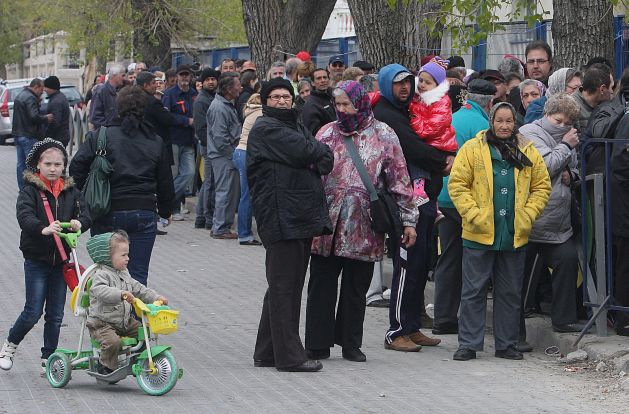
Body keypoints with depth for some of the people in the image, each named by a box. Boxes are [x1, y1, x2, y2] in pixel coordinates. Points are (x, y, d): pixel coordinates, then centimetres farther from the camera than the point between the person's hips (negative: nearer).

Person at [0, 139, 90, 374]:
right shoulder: (30, 190, -6)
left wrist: (79, 222, -27)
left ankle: (48, 360, 17)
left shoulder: (71, 192, 7)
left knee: (55, 315, 7)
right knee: (33, 312, -4)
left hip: (60, 260, 4)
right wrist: (43, 228, -42)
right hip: (37, 260, -4)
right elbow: (24, 216, -23)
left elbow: (85, 215, -2)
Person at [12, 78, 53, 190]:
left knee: (21, 164, 12)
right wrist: (46, 118, -10)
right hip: (29, 136, -10)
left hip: (18, 134, 10)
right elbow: (34, 117, -24)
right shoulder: (30, 98, -16)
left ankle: (22, 189, 16)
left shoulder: (20, 96, 16)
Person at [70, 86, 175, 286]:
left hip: (108, 215, -1)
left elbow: (77, 166, -9)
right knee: (138, 275, 2)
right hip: (144, 214, 1)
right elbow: (165, 182, 13)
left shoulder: (101, 136, -1)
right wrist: (166, 211, 27)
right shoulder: (156, 142, 7)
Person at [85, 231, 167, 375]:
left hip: (124, 321, 8)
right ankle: (106, 367, -5)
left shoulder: (124, 274, 13)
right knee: (112, 342, -30)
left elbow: (138, 289, 17)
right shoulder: (101, 274, -16)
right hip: (102, 323, -8)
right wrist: (121, 294, -48)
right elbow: (100, 290, -35)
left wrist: (156, 298, 5)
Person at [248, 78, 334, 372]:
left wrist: (315, 159, -10)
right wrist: (318, 151, 3)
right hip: (281, 217, -9)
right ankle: (289, 356, -5)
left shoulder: (295, 125, 22)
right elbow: (304, 152, -17)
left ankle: (267, 353, 19)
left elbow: (326, 158, 10)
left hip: (302, 215, 9)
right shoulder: (265, 128, -5)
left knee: (289, 287, 12)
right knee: (284, 287, -6)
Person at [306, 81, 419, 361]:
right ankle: (318, 345, 9)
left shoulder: (382, 135, 3)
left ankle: (351, 343, 17)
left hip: (363, 228, -1)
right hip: (327, 223, 1)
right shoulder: (327, 133, 8)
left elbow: (399, 180, 3)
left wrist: (408, 219, 1)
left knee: (356, 288, 7)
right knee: (321, 285, 2)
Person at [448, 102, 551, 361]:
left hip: (515, 236, 3)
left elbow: (542, 186, 11)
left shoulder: (528, 153, 7)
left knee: (510, 292, 9)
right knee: (474, 291, 1)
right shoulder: (472, 149, -2)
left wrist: (528, 215, -2)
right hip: (479, 234, -3)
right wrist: (473, 215, -13)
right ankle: (468, 344, 8)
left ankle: (506, 344, 18)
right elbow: (457, 185, -4)